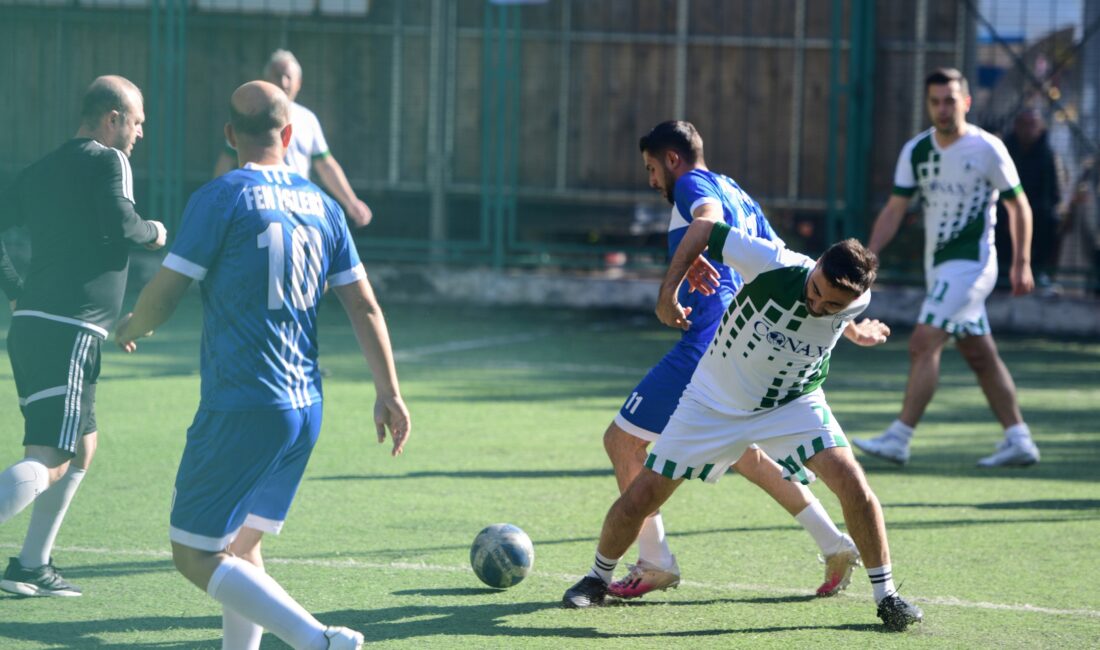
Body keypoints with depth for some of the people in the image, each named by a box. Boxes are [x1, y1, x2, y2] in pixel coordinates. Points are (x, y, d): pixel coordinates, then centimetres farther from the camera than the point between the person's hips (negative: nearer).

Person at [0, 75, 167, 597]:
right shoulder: (108, 161, -4)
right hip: (69, 333, -9)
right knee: (48, 462, -14)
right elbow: (120, 224, -19)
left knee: (82, 447, 22)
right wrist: (154, 233, 1)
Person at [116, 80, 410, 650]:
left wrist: (130, 328, 14)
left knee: (195, 555, -2)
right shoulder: (322, 205, 9)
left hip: (240, 410, -7)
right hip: (305, 410, 7)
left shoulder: (220, 197, -8)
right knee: (242, 545, 20)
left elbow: (162, 296, -7)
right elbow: (365, 308, 9)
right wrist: (389, 394, 15)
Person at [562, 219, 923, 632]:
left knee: (851, 481, -21)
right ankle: (598, 579, 27)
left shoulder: (856, 301, -22)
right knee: (642, 496, -1)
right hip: (713, 405, -1)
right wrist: (668, 291, -15)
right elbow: (702, 228, -18)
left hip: (793, 404, 1)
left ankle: (886, 596, -5)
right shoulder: (773, 265, -32)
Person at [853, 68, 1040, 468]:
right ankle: (1018, 441, 17)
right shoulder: (916, 151, 5)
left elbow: (1018, 206, -2)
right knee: (980, 355, 11)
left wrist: (1021, 263, -6)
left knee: (923, 344, -16)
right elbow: (895, 209, 5)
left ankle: (899, 438, -16)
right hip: (938, 265, 7)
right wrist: (869, 254, -7)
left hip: (970, 262, -7)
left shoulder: (987, 149, -10)